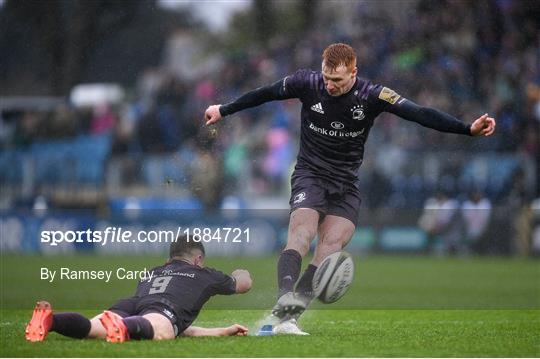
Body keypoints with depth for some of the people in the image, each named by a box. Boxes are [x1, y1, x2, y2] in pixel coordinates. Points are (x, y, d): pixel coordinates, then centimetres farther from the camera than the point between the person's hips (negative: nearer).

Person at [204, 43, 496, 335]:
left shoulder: (372, 95, -12)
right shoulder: (307, 83, -9)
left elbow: (420, 114, -18)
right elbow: (264, 94, 8)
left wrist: (468, 129, -29)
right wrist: (222, 111, 19)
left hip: (346, 185, 1)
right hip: (310, 175, -1)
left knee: (331, 247, -17)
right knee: (302, 233, -26)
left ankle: (287, 317, -21)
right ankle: (285, 301, -45)